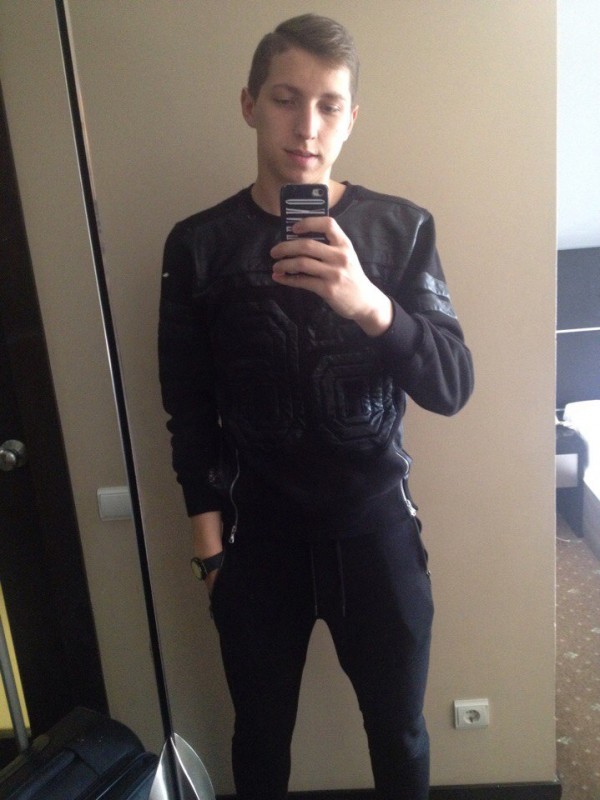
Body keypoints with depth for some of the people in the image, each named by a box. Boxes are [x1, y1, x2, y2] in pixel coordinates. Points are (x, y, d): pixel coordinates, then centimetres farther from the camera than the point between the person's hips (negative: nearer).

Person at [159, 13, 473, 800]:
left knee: (399, 728, 18)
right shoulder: (199, 244, -4)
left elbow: (453, 387, -12)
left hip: (375, 521, 1)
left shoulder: (402, 228, -4)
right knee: (261, 732, 19)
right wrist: (208, 526, -1)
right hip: (256, 527, 0)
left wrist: (370, 305, -30)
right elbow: (189, 406, 1)